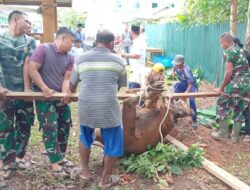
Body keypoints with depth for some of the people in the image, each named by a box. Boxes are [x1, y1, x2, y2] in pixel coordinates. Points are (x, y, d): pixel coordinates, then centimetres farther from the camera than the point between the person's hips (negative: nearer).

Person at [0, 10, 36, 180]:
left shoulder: (30, 41, 6)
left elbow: (27, 65, -4)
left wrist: (27, 88, -10)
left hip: (24, 91, 2)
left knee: (24, 125, 10)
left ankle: (20, 156, 28)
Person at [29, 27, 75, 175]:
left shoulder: (70, 58, 4)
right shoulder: (43, 49, -12)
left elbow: (66, 78, -1)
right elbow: (32, 70, -17)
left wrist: (65, 93, -20)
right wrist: (45, 89, -20)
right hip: (44, 97, -6)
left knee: (65, 127, 11)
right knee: (50, 129, -7)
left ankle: (61, 157, 27)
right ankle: (55, 163, 1)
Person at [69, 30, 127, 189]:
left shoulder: (82, 59, 11)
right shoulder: (118, 60, 5)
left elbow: (72, 85, 22)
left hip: (85, 107, 4)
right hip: (109, 108, -3)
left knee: (85, 138, 27)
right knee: (113, 144, 14)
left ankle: (85, 172, 39)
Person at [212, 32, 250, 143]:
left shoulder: (228, 51, -5)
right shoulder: (241, 50, 22)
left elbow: (229, 72, -12)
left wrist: (222, 88, -2)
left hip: (237, 84, -8)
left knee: (222, 106, 7)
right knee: (239, 110, 15)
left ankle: (223, 133, 12)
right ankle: (235, 136, 21)